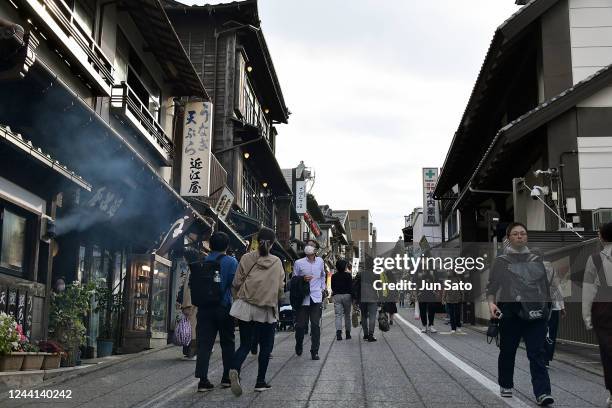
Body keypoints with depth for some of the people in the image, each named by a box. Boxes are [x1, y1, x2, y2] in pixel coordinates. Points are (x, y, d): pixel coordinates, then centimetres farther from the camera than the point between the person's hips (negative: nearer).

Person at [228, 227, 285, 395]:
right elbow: (280, 288, 2)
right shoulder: (277, 262, -2)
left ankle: (235, 369, -18)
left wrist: (238, 299, 17)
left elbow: (236, 283, 0)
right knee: (265, 346, 13)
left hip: (245, 307, 1)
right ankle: (260, 382, 17)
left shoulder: (246, 258, -2)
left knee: (245, 344, 9)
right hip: (266, 310, -1)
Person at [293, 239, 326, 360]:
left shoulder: (320, 261, 9)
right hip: (303, 298, -1)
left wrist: (322, 287, 22)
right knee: (300, 324, 2)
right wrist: (302, 279, -14)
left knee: (316, 325, -4)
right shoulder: (299, 263, 0)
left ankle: (314, 352, 2)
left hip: (316, 297, 2)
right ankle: (299, 345, 30)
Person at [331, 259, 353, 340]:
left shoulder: (333, 276, 4)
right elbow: (351, 287, -4)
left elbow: (332, 288, 11)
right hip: (347, 296, -1)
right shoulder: (348, 275, -3)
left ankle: (338, 332, -22)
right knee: (347, 315, 10)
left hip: (336, 296, 1)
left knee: (338, 315, -3)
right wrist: (352, 298, 0)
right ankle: (348, 333, 11)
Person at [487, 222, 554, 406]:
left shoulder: (537, 260, 13)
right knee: (507, 352, 11)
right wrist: (491, 303, -16)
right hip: (510, 314, -1)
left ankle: (542, 392, -9)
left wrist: (547, 308, 17)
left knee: (537, 354, -6)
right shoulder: (501, 261, 4)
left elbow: (545, 286, 19)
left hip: (535, 314, 1)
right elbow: (492, 286, 1)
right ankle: (506, 385, 30)